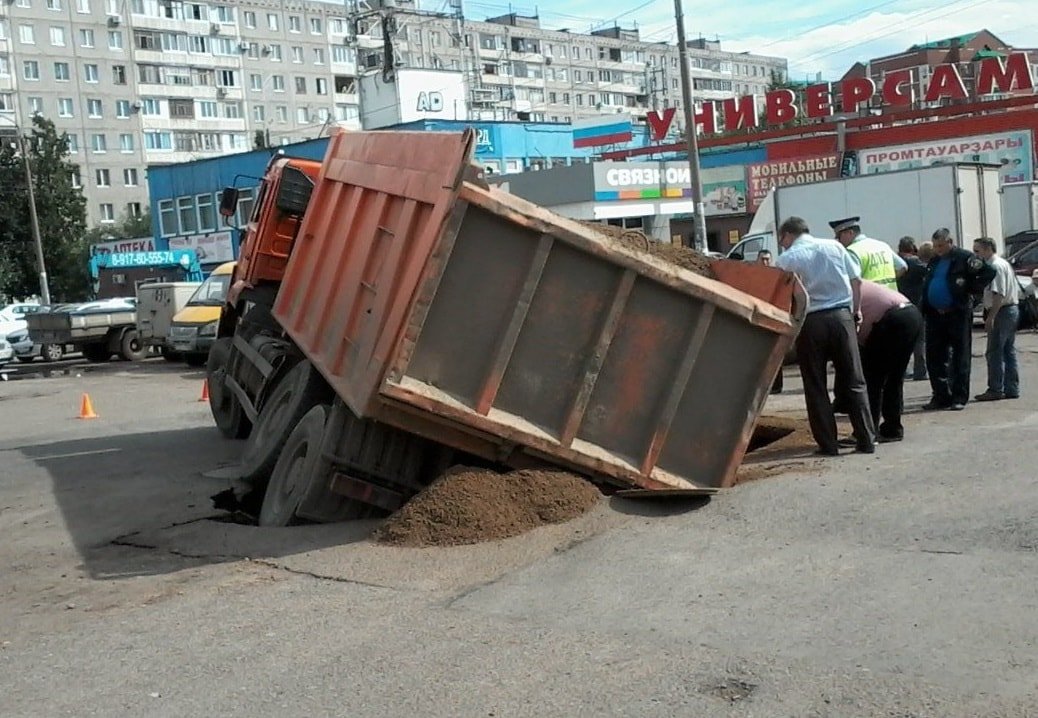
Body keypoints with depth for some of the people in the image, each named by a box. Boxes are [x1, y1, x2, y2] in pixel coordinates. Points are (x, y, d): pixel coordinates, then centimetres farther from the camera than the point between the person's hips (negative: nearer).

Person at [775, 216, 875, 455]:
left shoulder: (786, 259, -1)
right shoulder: (834, 246, 8)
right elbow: (856, 280, 8)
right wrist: (855, 309, 16)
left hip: (810, 322, -3)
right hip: (841, 316, 3)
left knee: (815, 386, 6)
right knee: (854, 381, 8)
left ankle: (828, 443, 6)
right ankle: (866, 440, 8)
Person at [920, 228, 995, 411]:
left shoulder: (965, 257, -6)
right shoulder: (934, 261, 15)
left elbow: (988, 272, -11)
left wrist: (971, 289, -9)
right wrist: (924, 311, 12)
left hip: (958, 313, -7)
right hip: (935, 314, 7)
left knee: (960, 356, 1)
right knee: (934, 356, 5)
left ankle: (960, 397, 5)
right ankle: (941, 396, 14)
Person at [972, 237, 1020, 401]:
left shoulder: (995, 266, -14)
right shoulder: (1005, 264, 18)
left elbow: (998, 294, -23)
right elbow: (1017, 291, 20)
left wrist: (990, 317, -23)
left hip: (1002, 312, -10)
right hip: (1013, 309, 11)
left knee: (994, 352, -7)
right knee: (1009, 352, 12)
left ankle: (995, 389, -5)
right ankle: (1012, 389, 15)